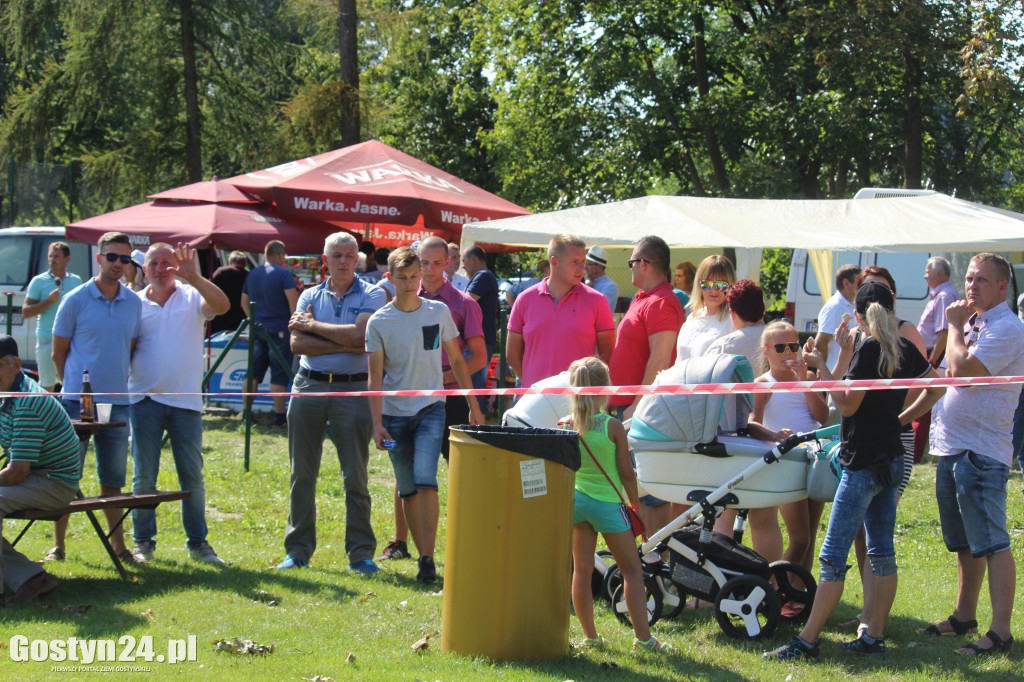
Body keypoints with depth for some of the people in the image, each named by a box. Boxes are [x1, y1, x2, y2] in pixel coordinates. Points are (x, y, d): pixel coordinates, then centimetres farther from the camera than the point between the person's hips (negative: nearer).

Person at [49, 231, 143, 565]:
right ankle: (58, 545, 9)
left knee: (113, 478, 11)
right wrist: (72, 387, 1)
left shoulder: (134, 303, 6)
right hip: (77, 401, -3)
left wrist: (118, 382, 9)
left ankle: (118, 545, 18)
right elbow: (59, 352, 2)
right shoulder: (76, 300, -5)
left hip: (117, 402, 3)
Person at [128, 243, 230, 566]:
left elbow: (222, 305, -17)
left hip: (186, 401, 0)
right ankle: (143, 542, 13)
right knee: (143, 476, 4)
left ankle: (198, 543, 13)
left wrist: (194, 276, -29)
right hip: (145, 401, 0)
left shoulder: (192, 298, 3)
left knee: (192, 476, 5)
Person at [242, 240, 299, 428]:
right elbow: (293, 301, -16)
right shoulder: (283, 274, -9)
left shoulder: (252, 274, 11)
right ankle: (280, 417, -3)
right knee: (279, 375, -3)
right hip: (279, 330, -6)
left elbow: (244, 302, 18)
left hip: (257, 329, 6)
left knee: (254, 373, 11)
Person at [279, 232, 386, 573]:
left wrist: (313, 326, -5)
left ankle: (360, 552, 4)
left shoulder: (371, 295, 2)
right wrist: (343, 344, -12)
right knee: (302, 473, 6)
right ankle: (298, 549, 13)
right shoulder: (310, 296, 11)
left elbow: (359, 336, -15)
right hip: (308, 386, 3)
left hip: (353, 388, -3)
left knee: (356, 475, -1)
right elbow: (297, 344, -3)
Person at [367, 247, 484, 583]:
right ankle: (420, 552, 18)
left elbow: (456, 360, 10)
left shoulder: (439, 312, 1)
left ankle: (428, 558, -15)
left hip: (430, 409, -1)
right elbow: (375, 378, -3)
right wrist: (377, 423, -11)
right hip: (395, 413, 1)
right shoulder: (379, 322, -3)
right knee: (407, 489, 6)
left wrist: (474, 406, 10)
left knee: (425, 480, -17)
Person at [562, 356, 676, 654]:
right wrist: (635, 505, 2)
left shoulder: (567, 426, -3)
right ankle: (643, 638, 0)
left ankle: (590, 635, 15)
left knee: (582, 569, 12)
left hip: (576, 499, 4)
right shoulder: (613, 426, -12)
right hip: (607, 502, -4)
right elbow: (626, 472, -8)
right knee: (632, 569, 4)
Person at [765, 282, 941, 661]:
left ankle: (806, 642, -7)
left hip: (863, 463, -9)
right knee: (882, 552, 11)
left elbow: (847, 405, -17)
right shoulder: (905, 349, 7)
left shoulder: (868, 349, -16)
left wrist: (821, 366, -15)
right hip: (891, 460, 9)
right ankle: (874, 638, 14)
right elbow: (936, 388, 19)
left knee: (833, 556, -7)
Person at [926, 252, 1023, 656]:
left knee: (991, 543, -9)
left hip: (981, 452, -10)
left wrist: (955, 327, -11)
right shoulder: (973, 324, 16)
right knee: (965, 543, 18)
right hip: (951, 446, 10)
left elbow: (963, 370, -24)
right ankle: (964, 616, 29)